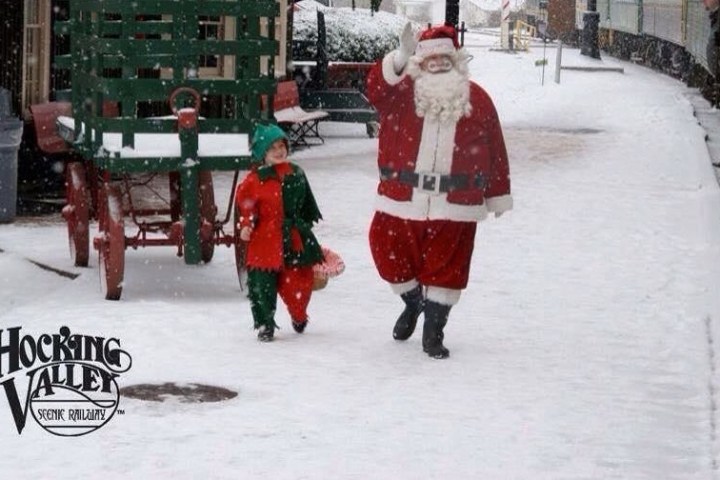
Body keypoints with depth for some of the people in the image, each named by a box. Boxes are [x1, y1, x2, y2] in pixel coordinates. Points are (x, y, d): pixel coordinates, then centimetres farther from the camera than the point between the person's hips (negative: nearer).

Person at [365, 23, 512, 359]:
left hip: (454, 204, 0)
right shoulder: (403, 91, 2)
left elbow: (495, 150, 8)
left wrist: (498, 195, 8)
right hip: (402, 198, 1)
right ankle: (413, 301, 38)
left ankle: (433, 333, 18)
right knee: (390, 256, 8)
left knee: (446, 267, 3)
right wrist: (400, 58, -36)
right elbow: (375, 89, -20)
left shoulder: (476, 99, 5)